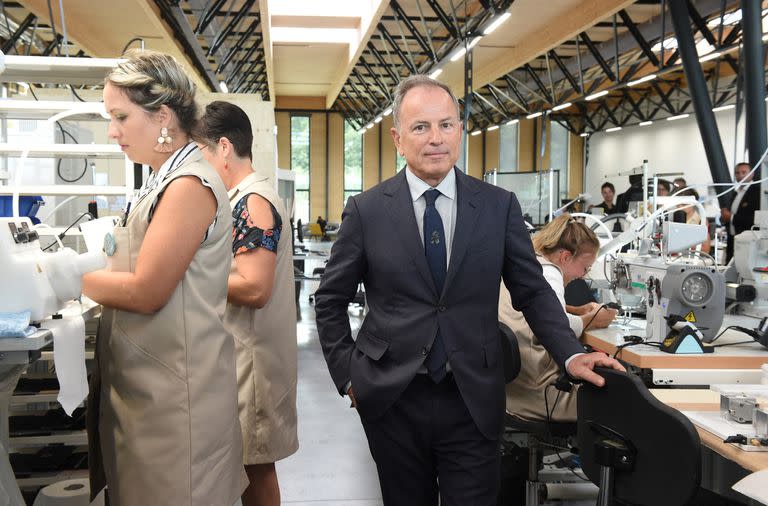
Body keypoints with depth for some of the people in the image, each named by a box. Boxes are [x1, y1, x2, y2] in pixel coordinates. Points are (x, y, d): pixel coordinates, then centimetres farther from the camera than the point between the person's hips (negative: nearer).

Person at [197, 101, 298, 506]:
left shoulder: (253, 202, -17)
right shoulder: (246, 198, 13)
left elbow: (254, 289, -25)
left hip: (253, 354, -9)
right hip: (241, 349, 9)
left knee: (254, 463, 2)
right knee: (247, 460, 17)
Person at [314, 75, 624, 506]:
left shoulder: (499, 206, -1)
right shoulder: (367, 210, -3)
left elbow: (532, 290, 5)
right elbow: (331, 300, 5)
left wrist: (570, 355, -8)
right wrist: (347, 374, 0)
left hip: (473, 399, 0)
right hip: (391, 398, 0)